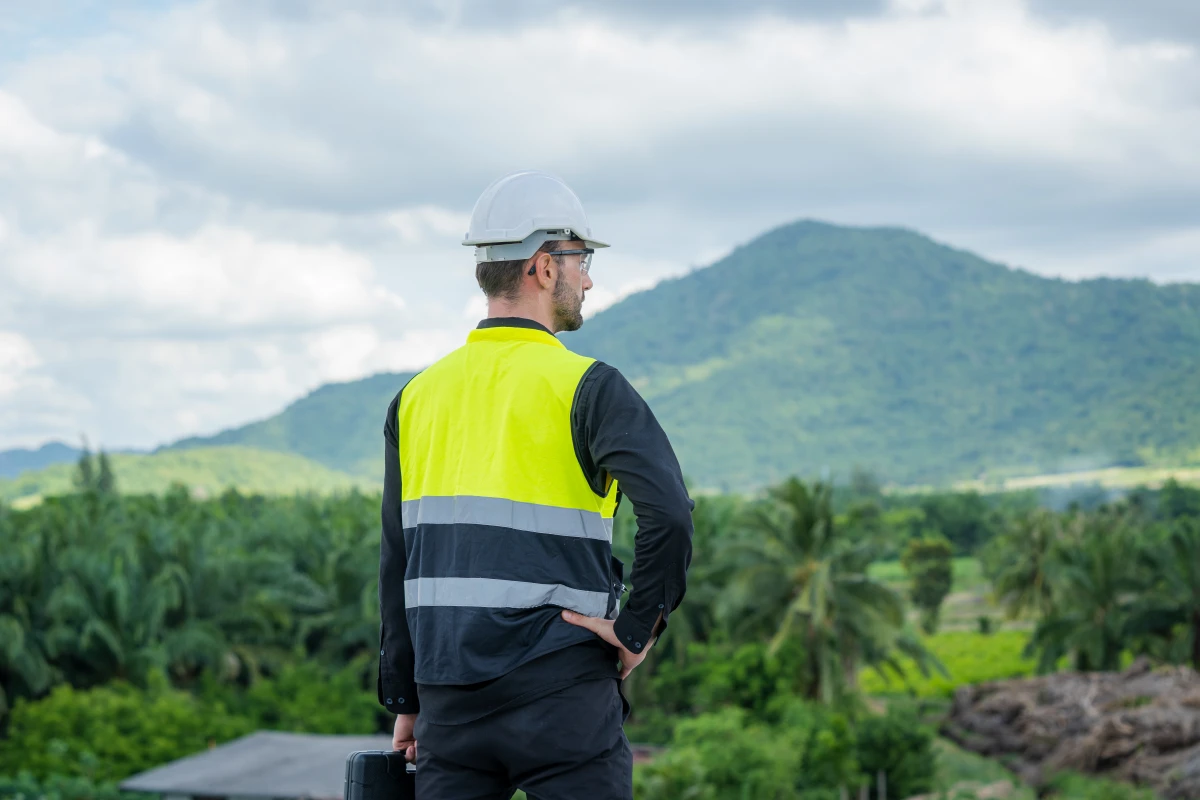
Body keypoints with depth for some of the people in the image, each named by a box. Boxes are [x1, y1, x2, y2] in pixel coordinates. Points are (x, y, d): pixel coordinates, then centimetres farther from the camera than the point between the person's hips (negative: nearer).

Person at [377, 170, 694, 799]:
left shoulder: (417, 397, 11)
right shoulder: (587, 388, -5)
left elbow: (397, 564, 13)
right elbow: (669, 514, -20)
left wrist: (404, 701, 17)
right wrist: (639, 627, -8)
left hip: (450, 699, 5)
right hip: (562, 695, -5)